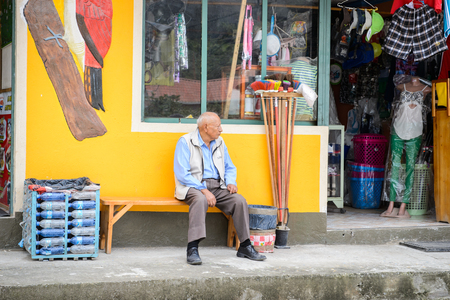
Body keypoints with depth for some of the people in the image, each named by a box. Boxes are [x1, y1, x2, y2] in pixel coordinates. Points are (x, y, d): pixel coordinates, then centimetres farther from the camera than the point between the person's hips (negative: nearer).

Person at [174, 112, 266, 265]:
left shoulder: (219, 143, 15)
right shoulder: (185, 142, -6)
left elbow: (229, 167, 24)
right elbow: (182, 173, -14)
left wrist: (230, 182, 0)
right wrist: (204, 190, -22)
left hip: (217, 187, 6)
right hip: (193, 187, -6)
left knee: (239, 200, -18)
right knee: (201, 199, -38)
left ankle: (245, 247, -8)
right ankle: (192, 249, -41)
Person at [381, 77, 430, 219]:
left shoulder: (425, 89, 8)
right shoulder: (402, 86, 10)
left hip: (414, 132, -1)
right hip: (398, 130, 1)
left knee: (411, 167, -3)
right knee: (395, 165, -2)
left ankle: (403, 206, -4)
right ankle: (391, 205, -5)